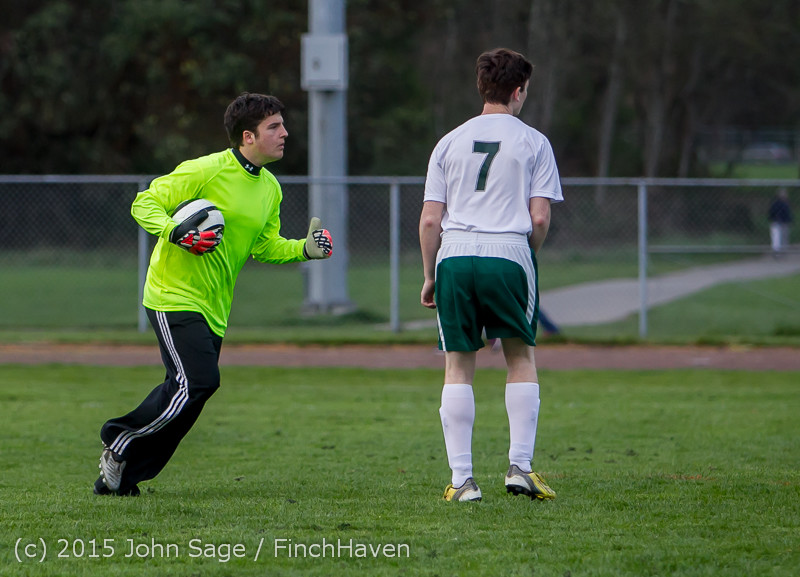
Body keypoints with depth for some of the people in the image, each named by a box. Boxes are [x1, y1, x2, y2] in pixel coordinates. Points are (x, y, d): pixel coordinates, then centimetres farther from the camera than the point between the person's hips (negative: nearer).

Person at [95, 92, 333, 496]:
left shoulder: (270, 189, 10)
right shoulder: (205, 171, -14)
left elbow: (264, 246, 20)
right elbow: (144, 204, -10)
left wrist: (304, 249, 3)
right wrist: (175, 232, -28)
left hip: (213, 308, 8)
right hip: (174, 296, -8)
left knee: (188, 394, 3)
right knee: (197, 381, -20)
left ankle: (121, 477, 14)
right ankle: (120, 443, -1)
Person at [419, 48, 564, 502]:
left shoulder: (450, 143, 13)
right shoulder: (533, 142, 5)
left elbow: (430, 219, 8)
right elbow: (540, 218, -2)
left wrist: (430, 277, 16)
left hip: (454, 256, 2)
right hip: (509, 253, -2)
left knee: (459, 367, 6)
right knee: (522, 358, 12)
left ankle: (461, 478, 2)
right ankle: (520, 466, 3)